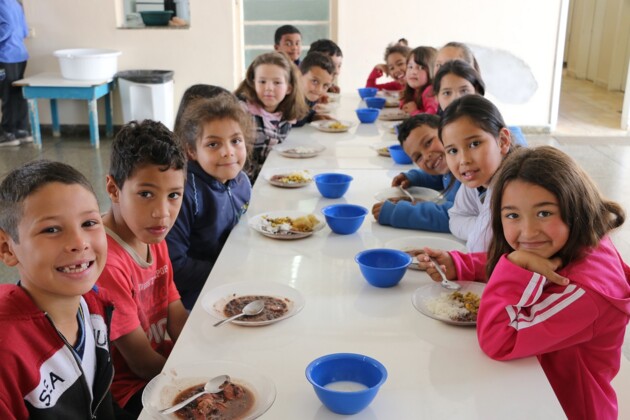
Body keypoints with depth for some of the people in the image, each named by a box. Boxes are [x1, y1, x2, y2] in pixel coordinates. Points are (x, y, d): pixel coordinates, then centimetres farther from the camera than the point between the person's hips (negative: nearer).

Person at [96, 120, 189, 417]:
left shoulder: (153, 237, 1)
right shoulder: (106, 263, -28)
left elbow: (178, 318, 1)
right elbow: (143, 364, -20)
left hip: (166, 367, 8)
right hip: (129, 393, -8)